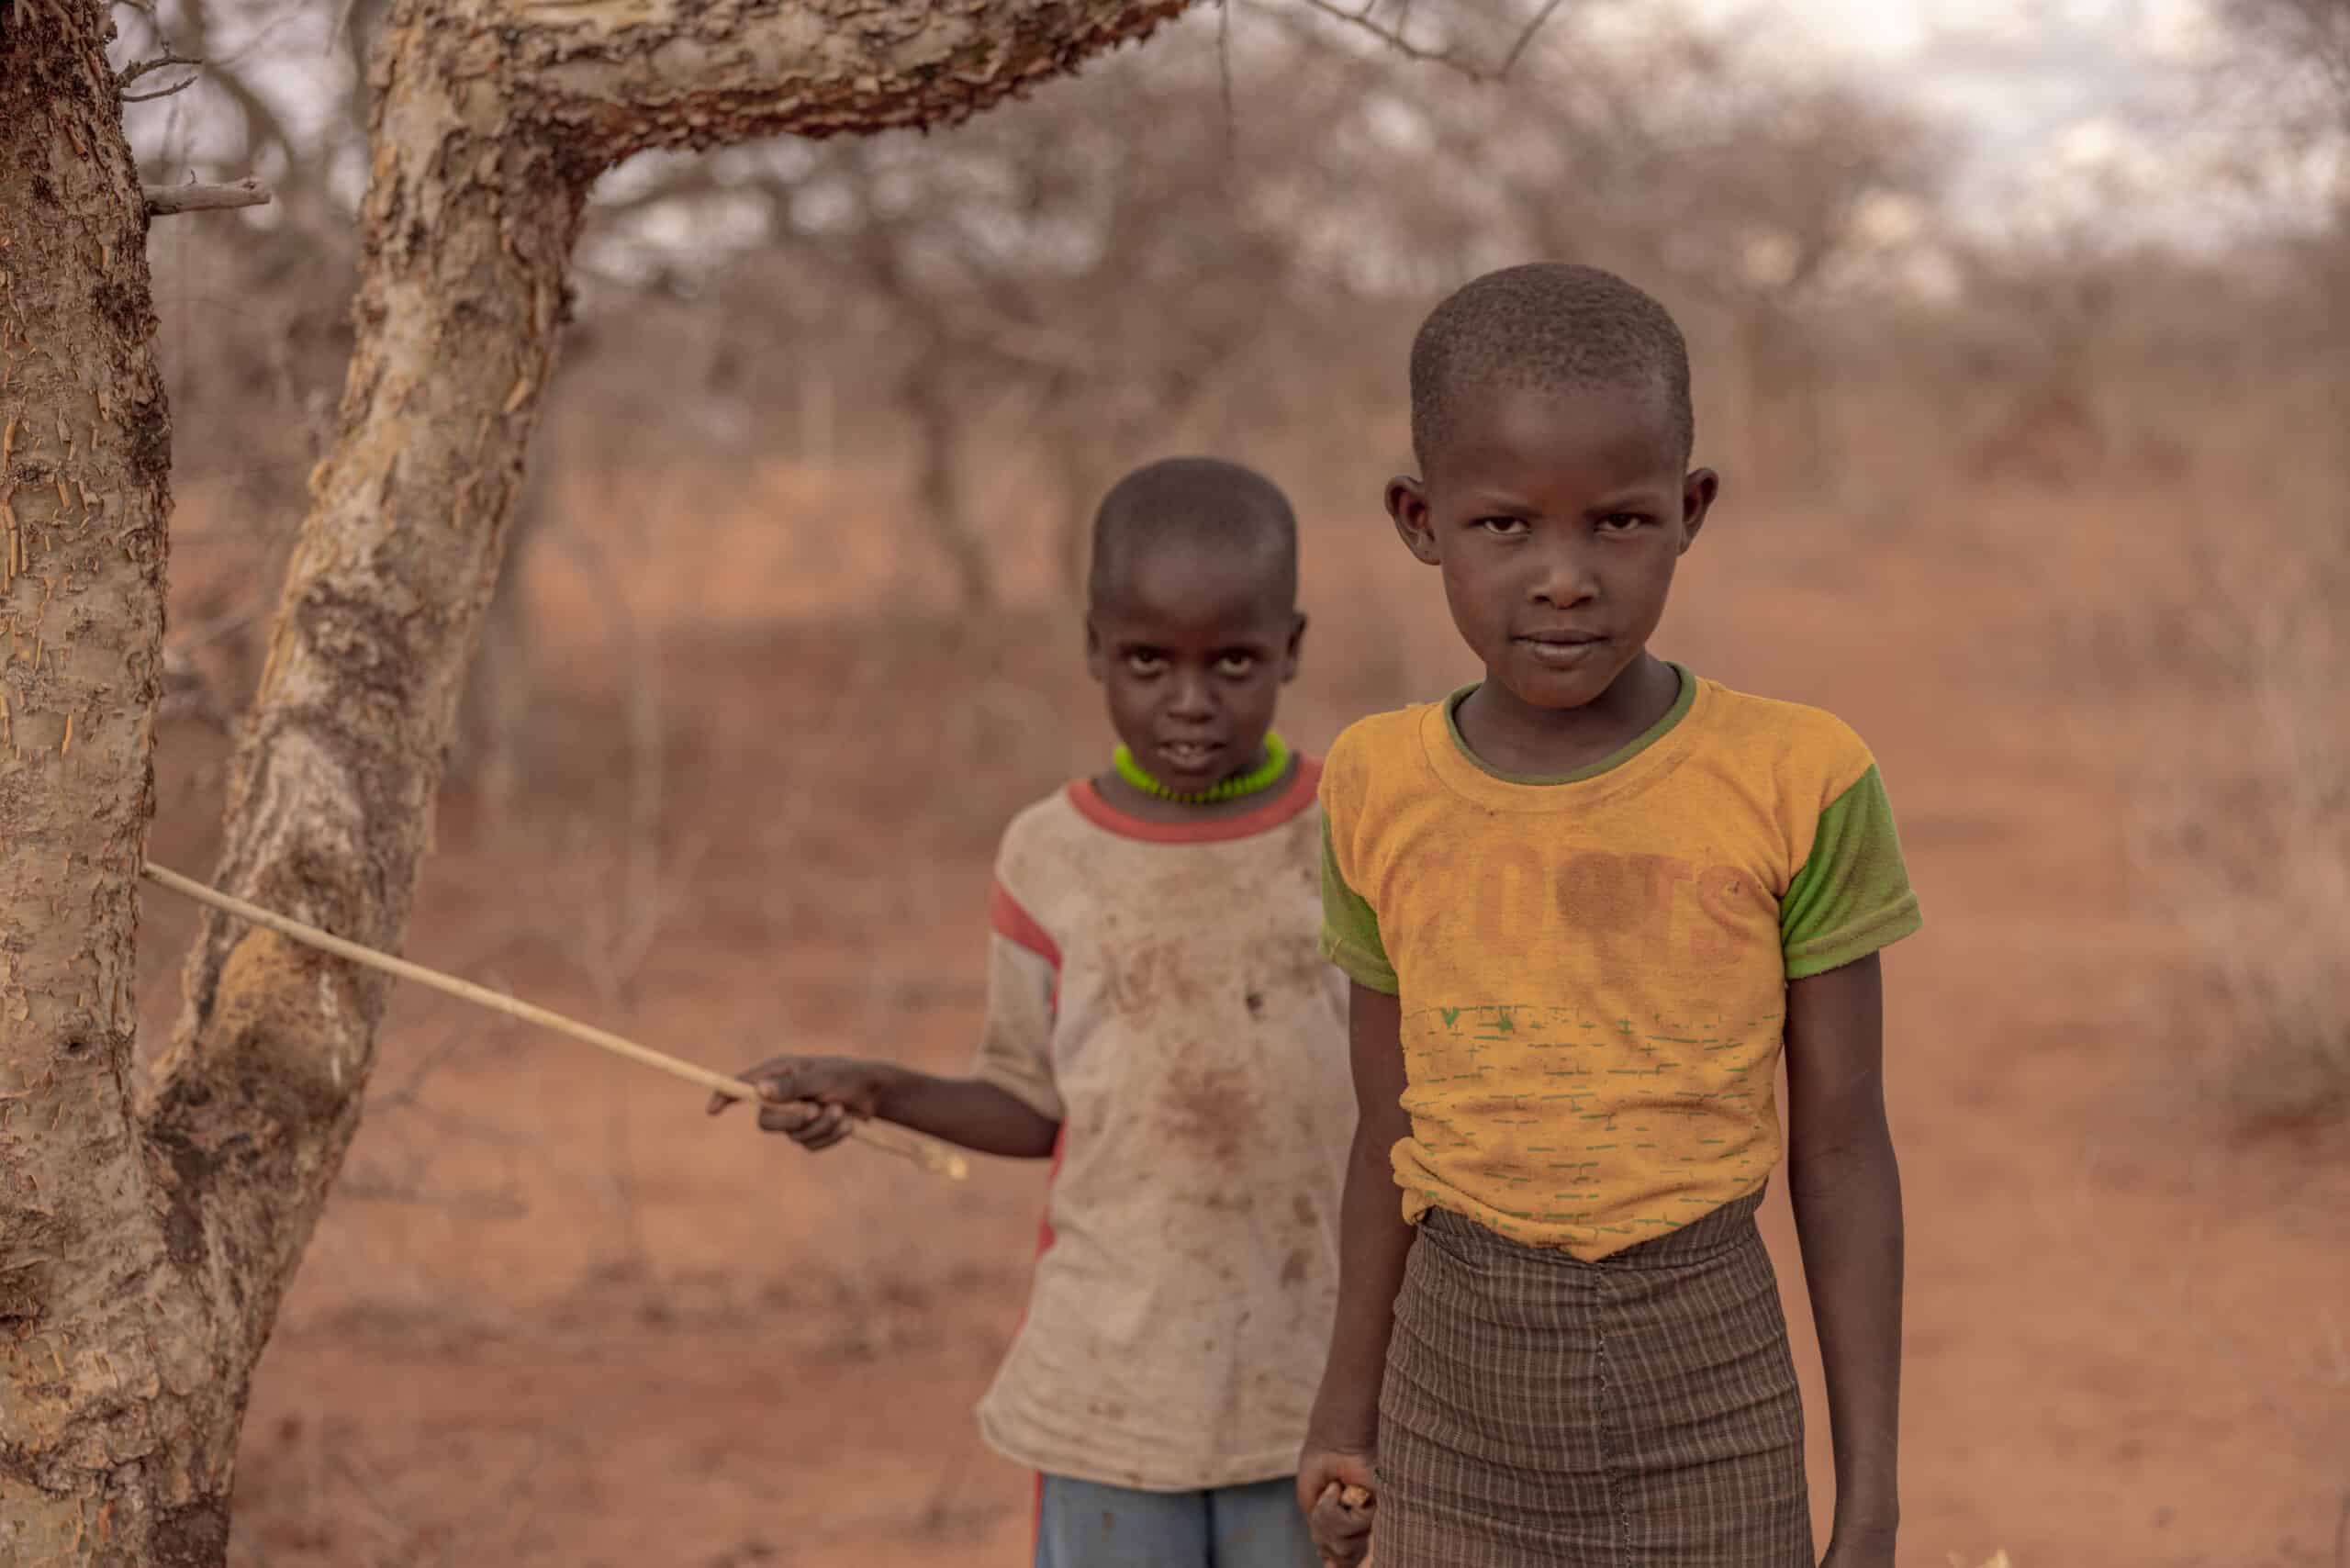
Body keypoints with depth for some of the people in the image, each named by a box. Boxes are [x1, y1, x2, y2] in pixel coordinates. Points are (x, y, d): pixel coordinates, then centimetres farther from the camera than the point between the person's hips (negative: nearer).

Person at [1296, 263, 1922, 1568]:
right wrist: (1347, 1409, 13)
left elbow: (1842, 1153, -5)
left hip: (1710, 1410, -2)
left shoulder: (1796, 784, -11)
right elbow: (1388, 1133, 7)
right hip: (1456, 1410, 2)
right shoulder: (1377, 795, -3)